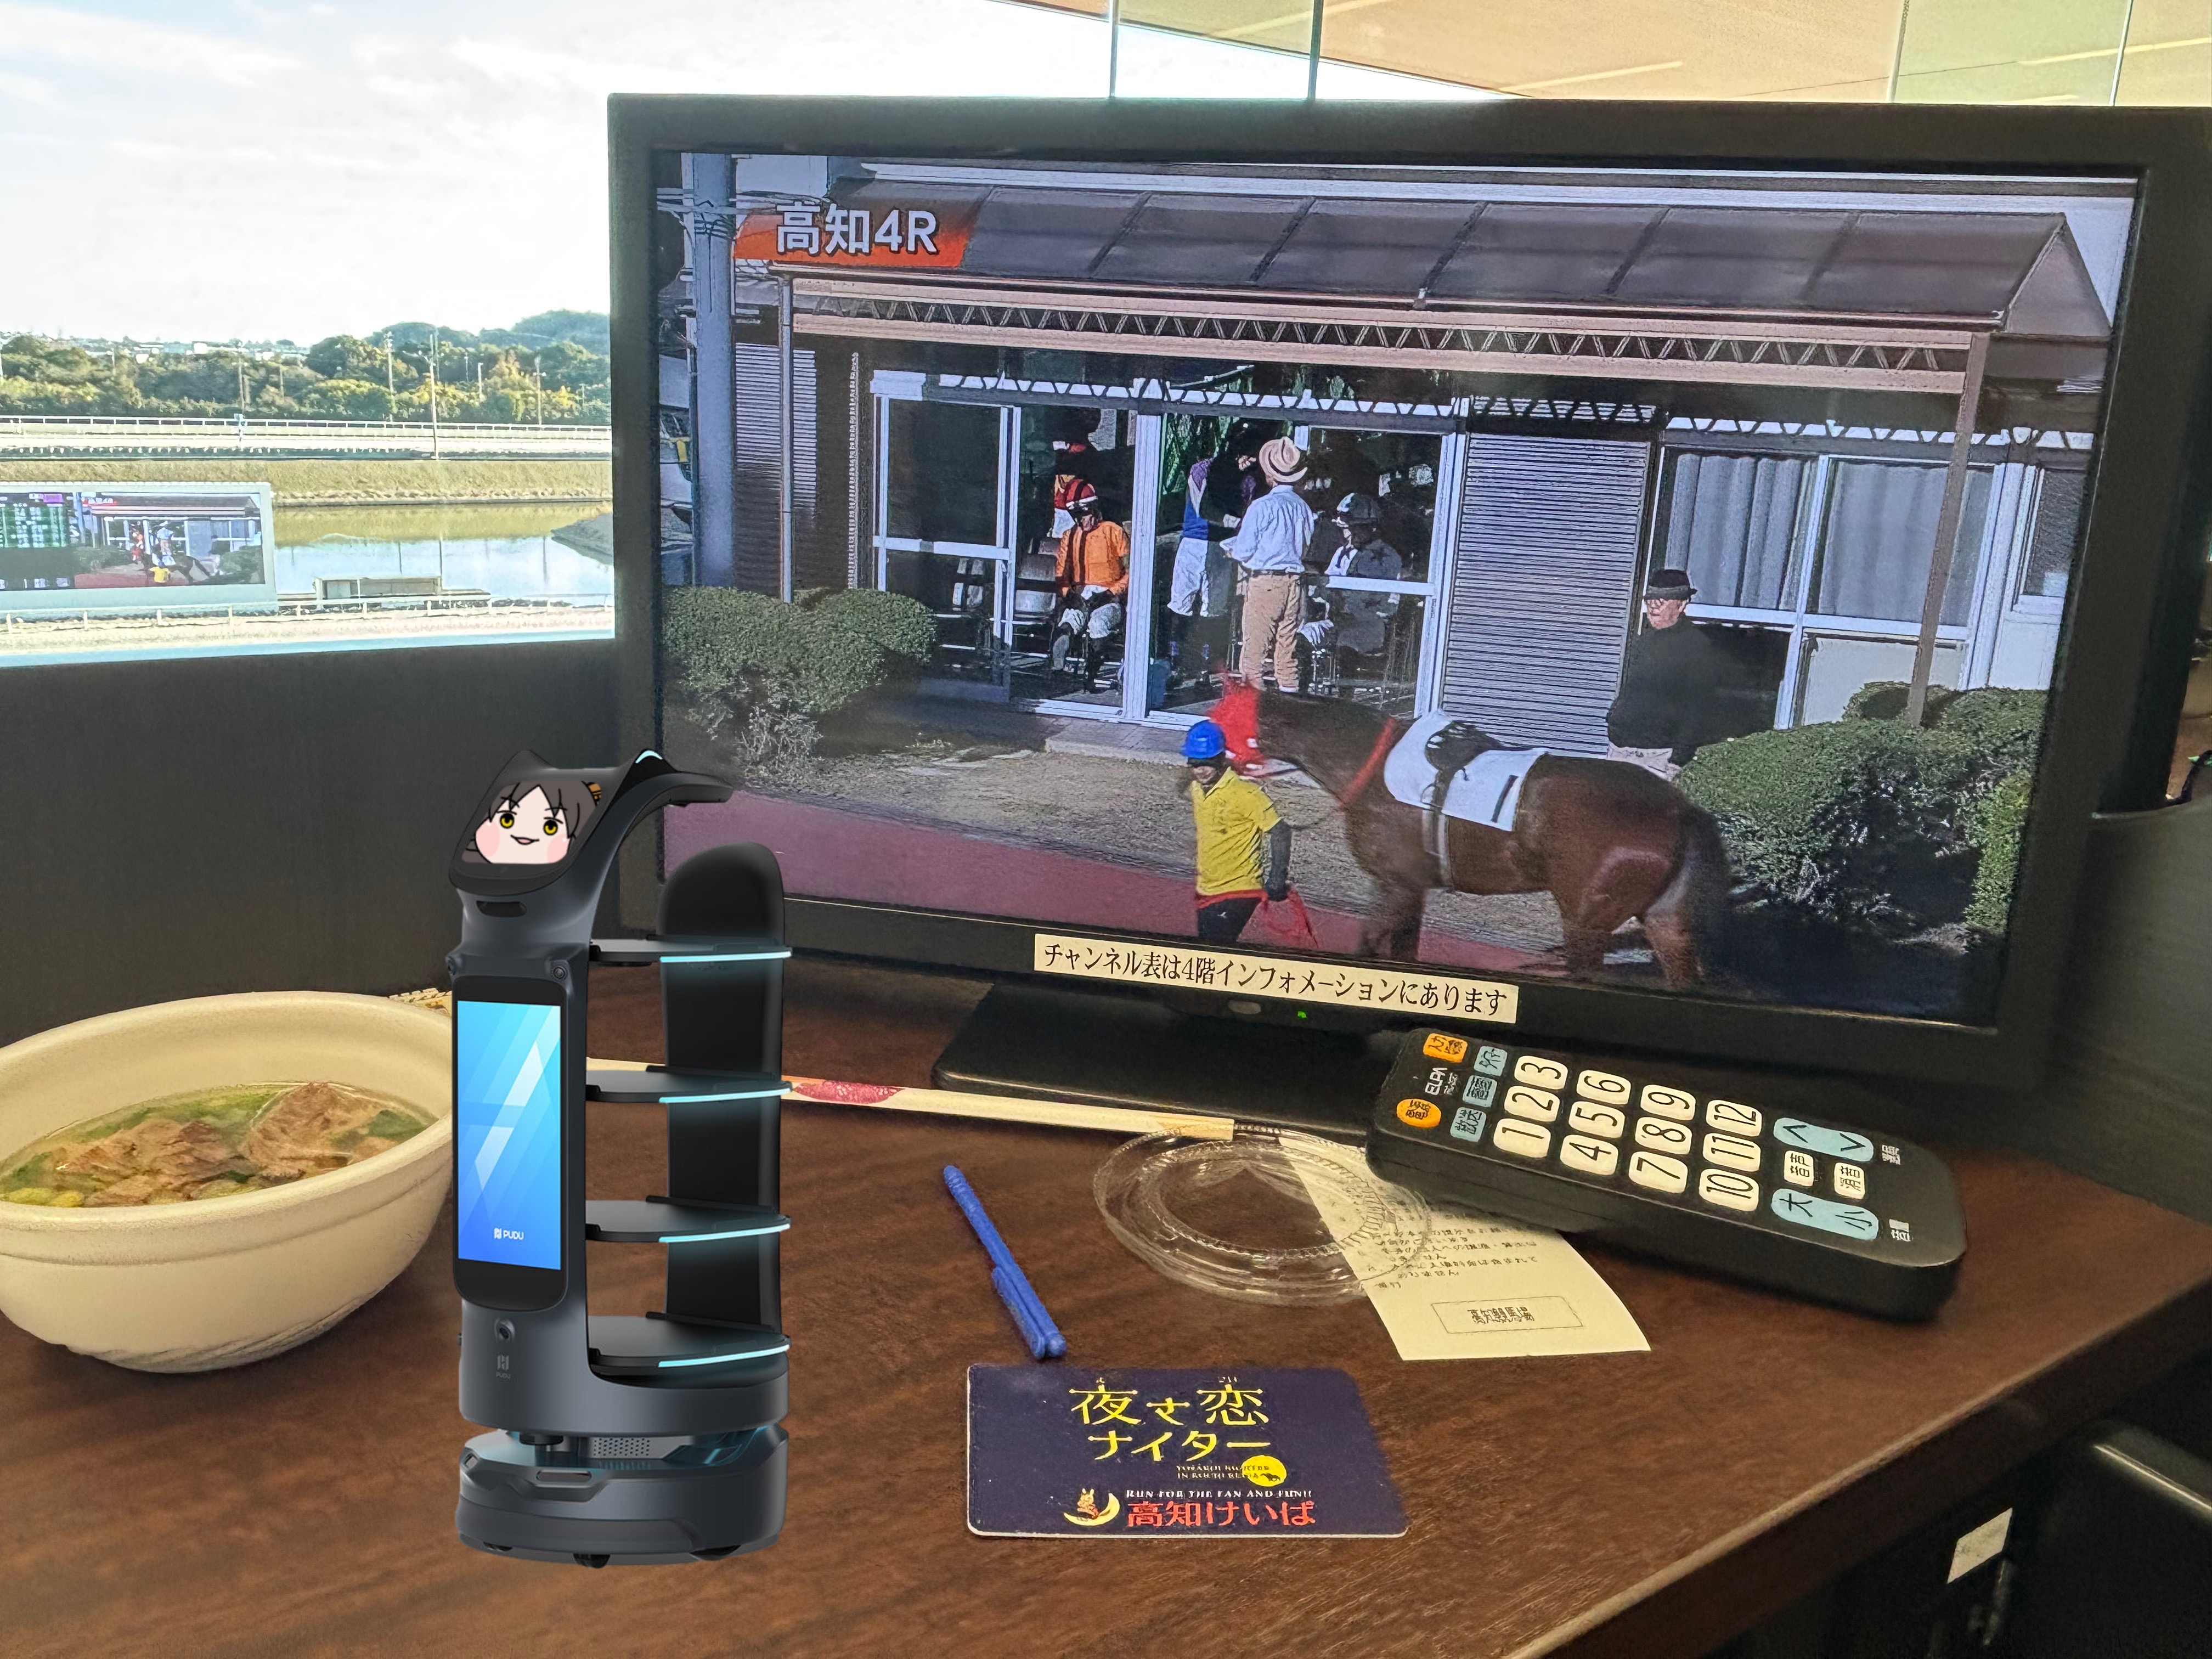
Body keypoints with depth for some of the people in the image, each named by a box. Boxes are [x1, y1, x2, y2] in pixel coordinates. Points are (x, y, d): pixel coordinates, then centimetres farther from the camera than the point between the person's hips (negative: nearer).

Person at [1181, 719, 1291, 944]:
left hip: (1237, 891, -8)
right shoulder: (1196, 789, 6)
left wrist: (1277, 878, -21)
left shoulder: (1244, 792, -18)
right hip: (1206, 891, 8)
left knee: (1216, 945, -16)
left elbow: (1279, 830, -18)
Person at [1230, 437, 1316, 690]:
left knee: (1255, 650, -1)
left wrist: (1232, 551, 14)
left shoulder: (1262, 507, -10)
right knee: (1288, 649, 9)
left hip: (1264, 581, -5)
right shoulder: (1304, 508, 5)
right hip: (1295, 581, 5)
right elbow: (1306, 548, 13)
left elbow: (1244, 550, -8)